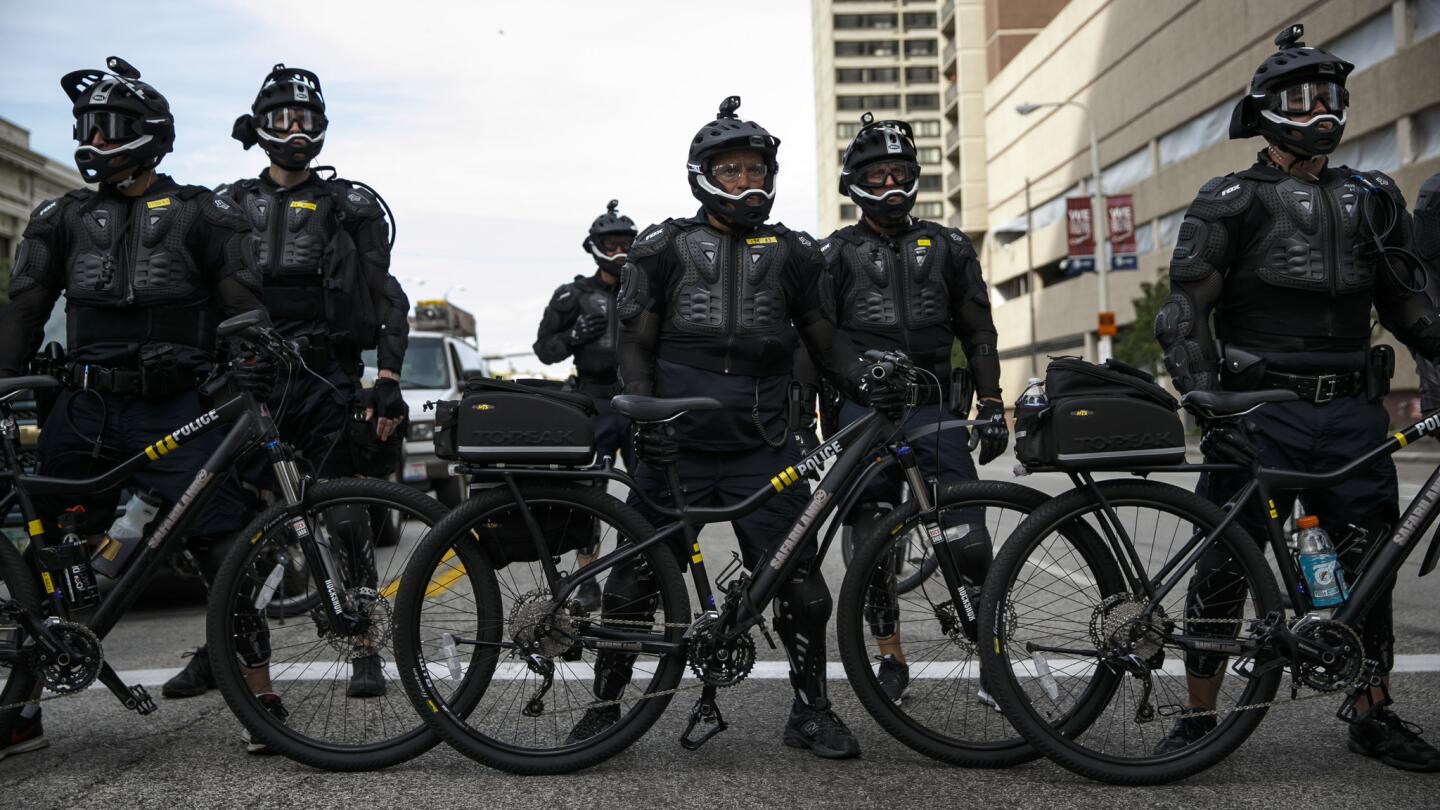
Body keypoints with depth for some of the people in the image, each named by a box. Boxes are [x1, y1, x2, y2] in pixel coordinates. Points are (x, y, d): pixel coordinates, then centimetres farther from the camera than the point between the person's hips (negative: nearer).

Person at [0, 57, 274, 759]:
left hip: (176, 411, -4)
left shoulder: (202, 214, 6)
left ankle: (260, 695, 3)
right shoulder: (62, 217, 15)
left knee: (224, 553, -8)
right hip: (84, 411, 4)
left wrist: (252, 369, -17)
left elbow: (243, 306, -1)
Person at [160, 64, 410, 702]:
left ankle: (366, 649, 7)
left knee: (344, 516, -3)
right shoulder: (230, 206, 15)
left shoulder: (349, 208, 7)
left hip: (325, 382, -3)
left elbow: (387, 299, 1)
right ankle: (219, 650, 18)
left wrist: (388, 380, -9)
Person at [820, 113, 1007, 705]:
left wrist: (992, 405, 6)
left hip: (934, 407, 0)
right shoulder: (835, 254, 9)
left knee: (966, 541, -8)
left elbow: (978, 331, 14)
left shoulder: (947, 247, 14)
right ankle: (892, 661, 19)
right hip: (862, 409, 0)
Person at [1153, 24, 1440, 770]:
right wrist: (1205, 404, -18)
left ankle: (1374, 716, 24)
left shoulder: (1371, 201, 14)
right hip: (1260, 414, -4)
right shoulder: (1229, 203, 0)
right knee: (1223, 567, -2)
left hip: (1353, 412, 5)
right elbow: (1183, 314, -7)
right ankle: (1198, 717, 10)